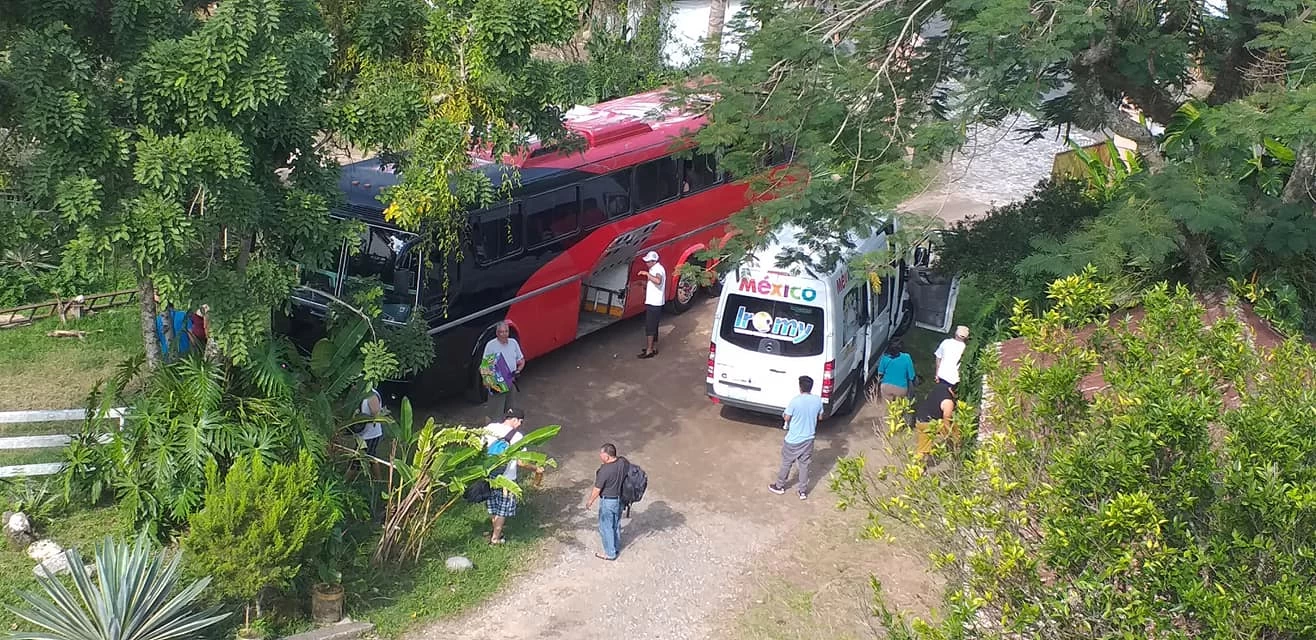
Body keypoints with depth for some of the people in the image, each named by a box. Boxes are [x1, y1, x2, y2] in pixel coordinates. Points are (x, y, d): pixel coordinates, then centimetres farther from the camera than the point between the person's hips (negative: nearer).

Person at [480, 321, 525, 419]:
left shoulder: (513, 342, 3)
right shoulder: (491, 345, -13)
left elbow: (521, 360, 14)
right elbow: (484, 366, -12)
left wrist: (518, 370, -5)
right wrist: (487, 382, -24)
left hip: (511, 382, 5)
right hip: (497, 384, -5)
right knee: (496, 412, -5)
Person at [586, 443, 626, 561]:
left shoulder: (604, 470, -31)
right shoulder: (623, 462, -12)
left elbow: (597, 489, -20)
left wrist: (590, 501, -4)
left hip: (608, 501, -7)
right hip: (620, 499, 7)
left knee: (606, 527, 12)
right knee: (616, 524, 26)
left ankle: (610, 553, 24)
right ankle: (616, 546, 44)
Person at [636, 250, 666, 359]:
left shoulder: (658, 269, -18)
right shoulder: (654, 269, 13)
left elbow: (658, 281, -40)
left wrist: (647, 274, -35)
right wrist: (645, 283, 14)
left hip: (654, 303, -10)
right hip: (652, 302, 10)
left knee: (650, 326, -7)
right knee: (653, 326, 16)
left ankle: (649, 351, -3)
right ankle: (654, 348, 25)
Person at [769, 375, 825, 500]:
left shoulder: (795, 401, -22)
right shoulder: (818, 400, -9)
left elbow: (786, 418, -13)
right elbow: (820, 416, 7)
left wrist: (784, 414, 10)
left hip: (793, 439, -3)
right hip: (808, 439, 4)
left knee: (786, 463, 16)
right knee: (804, 465, 18)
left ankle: (780, 486, 33)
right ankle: (803, 491, 26)